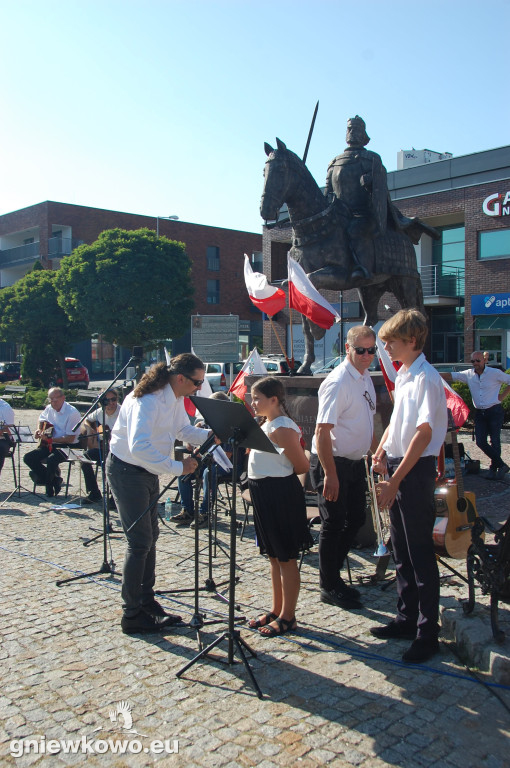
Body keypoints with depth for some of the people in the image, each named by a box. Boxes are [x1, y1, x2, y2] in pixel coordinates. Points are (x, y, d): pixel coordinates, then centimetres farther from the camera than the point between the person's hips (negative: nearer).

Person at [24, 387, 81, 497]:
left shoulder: (72, 413, -17)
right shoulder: (49, 409, 6)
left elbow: (70, 439, -20)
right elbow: (42, 420, 30)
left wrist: (49, 439, -24)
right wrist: (39, 430, 8)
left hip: (67, 446, -8)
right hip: (51, 445, 8)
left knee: (51, 459, -35)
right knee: (28, 458, -8)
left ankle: (49, 485, -3)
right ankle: (54, 480, 3)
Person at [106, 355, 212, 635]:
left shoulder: (175, 398, 1)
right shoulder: (147, 401, -29)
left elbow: (184, 430, 12)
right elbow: (139, 447, -40)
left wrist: (209, 435, -8)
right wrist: (178, 467, -36)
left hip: (148, 471, 10)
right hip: (126, 471, -10)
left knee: (150, 536, 14)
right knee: (140, 541, -6)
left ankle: (146, 602, 26)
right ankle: (132, 615, 6)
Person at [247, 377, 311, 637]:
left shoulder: (283, 429, -18)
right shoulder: (265, 426, 11)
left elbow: (303, 466, -14)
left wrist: (280, 476, -2)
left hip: (281, 494, -10)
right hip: (263, 494, 10)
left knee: (286, 558, 3)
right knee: (273, 557, 18)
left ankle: (288, 617, 14)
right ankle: (276, 611, 30)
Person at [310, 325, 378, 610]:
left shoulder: (366, 378, 9)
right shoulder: (338, 382, -20)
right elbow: (322, 431, -24)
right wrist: (330, 475, -26)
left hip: (356, 461, 9)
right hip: (333, 462, -9)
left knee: (356, 519, 16)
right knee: (334, 524, 0)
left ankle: (333, 574, 32)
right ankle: (329, 588, 16)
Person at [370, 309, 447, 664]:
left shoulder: (426, 378, -16)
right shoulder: (403, 376, 12)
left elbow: (424, 434, -22)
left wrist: (395, 480, -22)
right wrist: (381, 451, 4)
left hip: (416, 471, -9)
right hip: (397, 469, 9)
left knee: (421, 554, 0)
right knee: (402, 551, 17)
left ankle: (427, 633, 12)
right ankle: (407, 618, 30)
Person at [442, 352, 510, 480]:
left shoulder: (495, 373, -5)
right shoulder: (468, 375, 5)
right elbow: (449, 376, 3)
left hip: (494, 412, -4)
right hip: (479, 413, 4)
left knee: (494, 441, 1)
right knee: (480, 442, -2)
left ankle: (494, 468, 16)